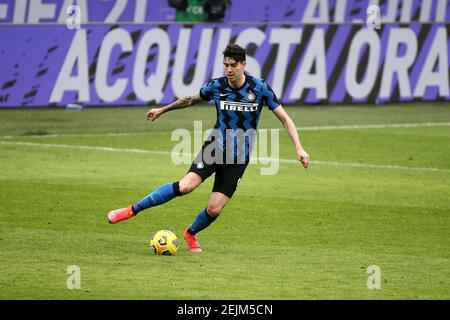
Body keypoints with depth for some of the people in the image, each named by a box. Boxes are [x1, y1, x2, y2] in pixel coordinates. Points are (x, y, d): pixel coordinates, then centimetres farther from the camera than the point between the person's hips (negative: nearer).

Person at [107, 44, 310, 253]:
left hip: (239, 158, 0)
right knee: (186, 185, -24)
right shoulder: (216, 86, -4)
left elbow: (284, 119, -1)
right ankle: (133, 210, -16)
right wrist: (162, 110, 27)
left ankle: (191, 234, 25)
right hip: (215, 147, 0)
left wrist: (299, 148, -10)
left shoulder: (260, 88, -9)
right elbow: (190, 100, 17)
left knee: (214, 209, -7)